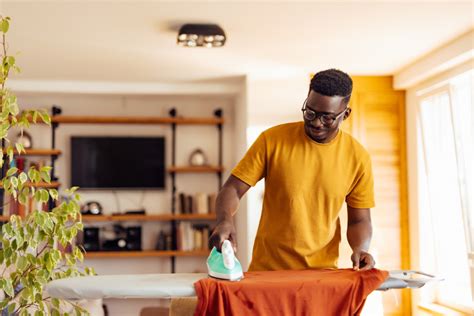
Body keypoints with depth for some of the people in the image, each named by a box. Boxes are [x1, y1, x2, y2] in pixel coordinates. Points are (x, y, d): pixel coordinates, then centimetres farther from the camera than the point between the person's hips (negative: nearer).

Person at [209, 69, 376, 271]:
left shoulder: (358, 157, 0)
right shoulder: (272, 140, -4)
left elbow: (359, 219, 9)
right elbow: (232, 189, -3)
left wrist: (360, 249, -11)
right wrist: (225, 221, -23)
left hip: (322, 274, 1)